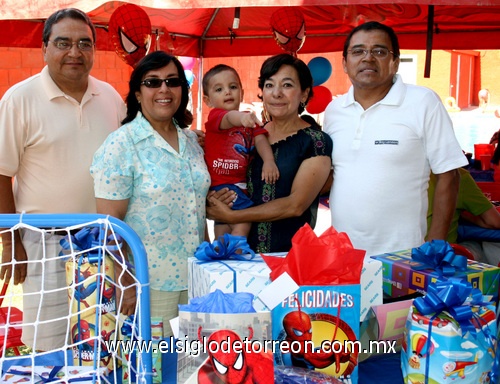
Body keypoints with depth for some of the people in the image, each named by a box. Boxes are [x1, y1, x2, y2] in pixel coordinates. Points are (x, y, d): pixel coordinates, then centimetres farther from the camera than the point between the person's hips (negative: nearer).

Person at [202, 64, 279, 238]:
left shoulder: (249, 119, 13)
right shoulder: (215, 116, -8)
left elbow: (260, 138, -3)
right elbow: (229, 118, -32)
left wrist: (268, 161, -22)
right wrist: (241, 117, -55)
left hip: (243, 183, 7)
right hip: (221, 183, -7)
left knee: (224, 229, 17)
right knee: (242, 223, -21)